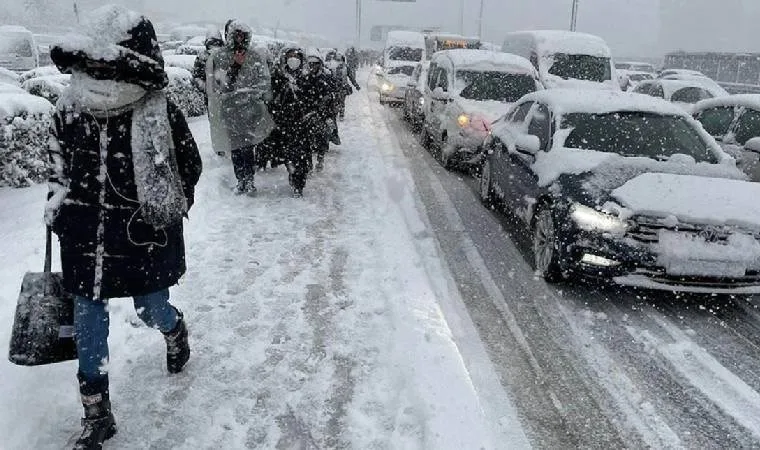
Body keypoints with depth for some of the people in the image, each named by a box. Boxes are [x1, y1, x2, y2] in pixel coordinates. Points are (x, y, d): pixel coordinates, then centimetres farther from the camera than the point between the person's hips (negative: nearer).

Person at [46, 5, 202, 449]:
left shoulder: (160, 113, -15)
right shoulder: (70, 108, -3)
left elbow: (190, 167, -4)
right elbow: (59, 164, 14)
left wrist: (159, 213, -6)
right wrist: (59, 205, 6)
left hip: (146, 238, -3)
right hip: (85, 240, 4)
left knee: (152, 311, 14)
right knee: (88, 327, 9)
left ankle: (176, 331, 54)